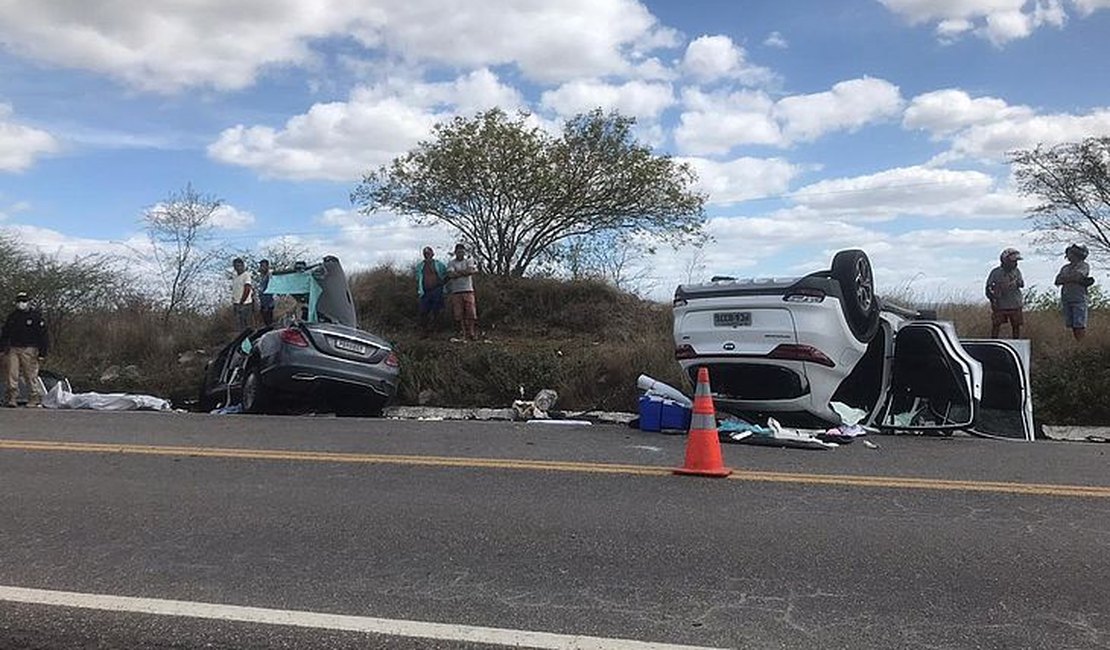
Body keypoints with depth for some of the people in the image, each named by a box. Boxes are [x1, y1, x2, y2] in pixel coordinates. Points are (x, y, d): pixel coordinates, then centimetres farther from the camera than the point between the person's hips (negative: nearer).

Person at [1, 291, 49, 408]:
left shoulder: (36, 316, 2)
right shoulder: (12, 316, 17)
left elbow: (43, 335, -1)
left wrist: (42, 352, -6)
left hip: (29, 350, -4)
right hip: (13, 349, 4)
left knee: (31, 376, -4)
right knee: (12, 375, -3)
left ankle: (35, 399, 3)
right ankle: (11, 399, -1)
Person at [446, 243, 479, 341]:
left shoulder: (469, 261, 13)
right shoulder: (451, 263, 9)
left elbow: (470, 270, -7)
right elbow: (451, 274, -9)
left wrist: (457, 272, -3)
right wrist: (465, 272, -4)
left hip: (468, 290, 0)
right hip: (456, 291, 0)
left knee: (471, 313, -8)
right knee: (459, 315, -3)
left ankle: (473, 335, -3)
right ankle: (465, 335, 2)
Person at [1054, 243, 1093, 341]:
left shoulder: (1084, 265, 2)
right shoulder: (1065, 268, 17)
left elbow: (1077, 276, -16)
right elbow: (1058, 281, 5)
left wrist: (1065, 278, 0)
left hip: (1079, 299, -5)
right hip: (1066, 299, 5)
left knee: (1079, 326, -7)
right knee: (1072, 326, 4)